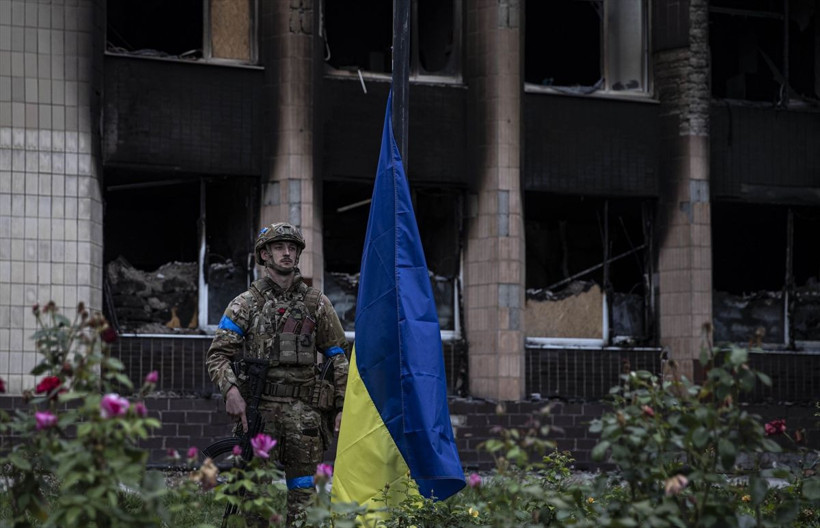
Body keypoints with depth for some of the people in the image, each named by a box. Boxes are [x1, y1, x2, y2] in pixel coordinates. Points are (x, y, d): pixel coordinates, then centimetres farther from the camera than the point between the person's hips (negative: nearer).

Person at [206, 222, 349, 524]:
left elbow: (338, 359, 13)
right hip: (259, 407, -1)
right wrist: (231, 390, -14)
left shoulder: (317, 304, 12)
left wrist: (343, 407, 4)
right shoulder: (245, 304, 8)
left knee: (302, 498, -1)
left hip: (303, 409, 1)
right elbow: (218, 355, 4)